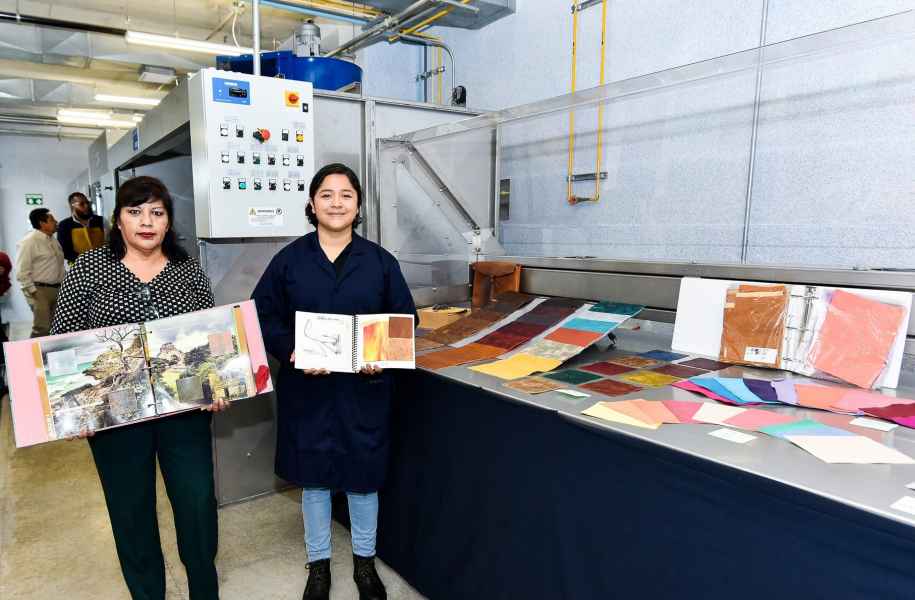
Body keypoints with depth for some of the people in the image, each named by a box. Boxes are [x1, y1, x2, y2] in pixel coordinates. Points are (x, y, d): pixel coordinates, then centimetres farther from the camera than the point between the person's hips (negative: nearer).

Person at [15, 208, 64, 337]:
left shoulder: (53, 240, 14)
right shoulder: (28, 242, -11)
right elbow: (22, 272, -16)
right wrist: (33, 292, -16)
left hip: (57, 288, 8)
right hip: (40, 290, -8)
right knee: (42, 328, -10)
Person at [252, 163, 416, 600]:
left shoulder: (380, 261, 1)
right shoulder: (289, 259, 0)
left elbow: (405, 318, 2)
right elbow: (262, 316, 1)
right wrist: (290, 351, -17)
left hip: (364, 386, 0)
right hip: (306, 386, 0)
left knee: (363, 474, 13)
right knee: (313, 475, 14)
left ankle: (365, 561, 37)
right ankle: (318, 563, 36)